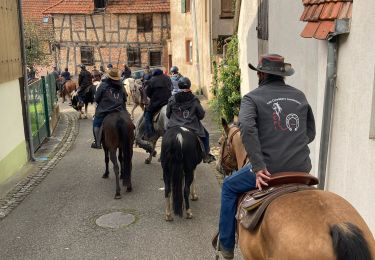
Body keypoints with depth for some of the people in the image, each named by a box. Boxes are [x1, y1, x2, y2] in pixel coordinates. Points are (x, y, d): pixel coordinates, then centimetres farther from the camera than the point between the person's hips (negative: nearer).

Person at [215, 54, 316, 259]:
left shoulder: (252, 98, -1)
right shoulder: (300, 96, 13)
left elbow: (247, 128, -20)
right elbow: (310, 133, 15)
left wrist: (259, 167, -20)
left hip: (269, 170, -4)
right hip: (302, 169, 5)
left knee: (229, 186, 21)